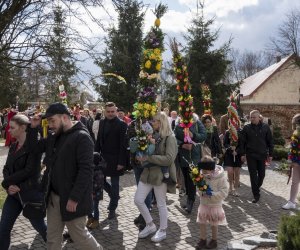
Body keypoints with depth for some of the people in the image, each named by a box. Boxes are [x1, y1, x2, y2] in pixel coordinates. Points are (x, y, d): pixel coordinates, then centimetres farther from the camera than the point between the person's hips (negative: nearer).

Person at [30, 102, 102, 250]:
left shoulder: (82, 137, -16)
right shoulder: (54, 138, 10)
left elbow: (86, 170, -22)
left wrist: (74, 198, -25)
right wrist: (33, 128, 5)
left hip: (71, 199, -8)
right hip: (53, 197, 8)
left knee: (79, 236, 5)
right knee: (52, 237, 15)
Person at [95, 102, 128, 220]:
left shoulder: (121, 124, -11)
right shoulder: (102, 122, 6)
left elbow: (123, 145, -14)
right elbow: (99, 140, 10)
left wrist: (121, 162, -17)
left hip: (115, 160, -5)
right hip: (103, 158, 6)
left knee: (114, 184, 6)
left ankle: (112, 209, 20)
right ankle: (114, 196, 35)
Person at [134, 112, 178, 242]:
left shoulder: (170, 138, -10)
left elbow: (169, 159, -20)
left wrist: (148, 158, -22)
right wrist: (141, 156, -3)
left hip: (161, 174, -7)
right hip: (148, 172, 7)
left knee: (161, 204, 5)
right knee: (138, 200, 4)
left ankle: (162, 231, 24)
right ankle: (150, 225, 23)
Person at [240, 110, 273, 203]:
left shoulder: (265, 127, 1)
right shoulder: (246, 128, -1)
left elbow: (270, 142, 4)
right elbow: (242, 142, 2)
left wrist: (270, 154, 3)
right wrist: (243, 154, -2)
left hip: (262, 155, 1)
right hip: (251, 155, -1)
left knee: (261, 174, 10)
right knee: (253, 175, -1)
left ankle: (256, 188, 34)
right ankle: (256, 195, 4)